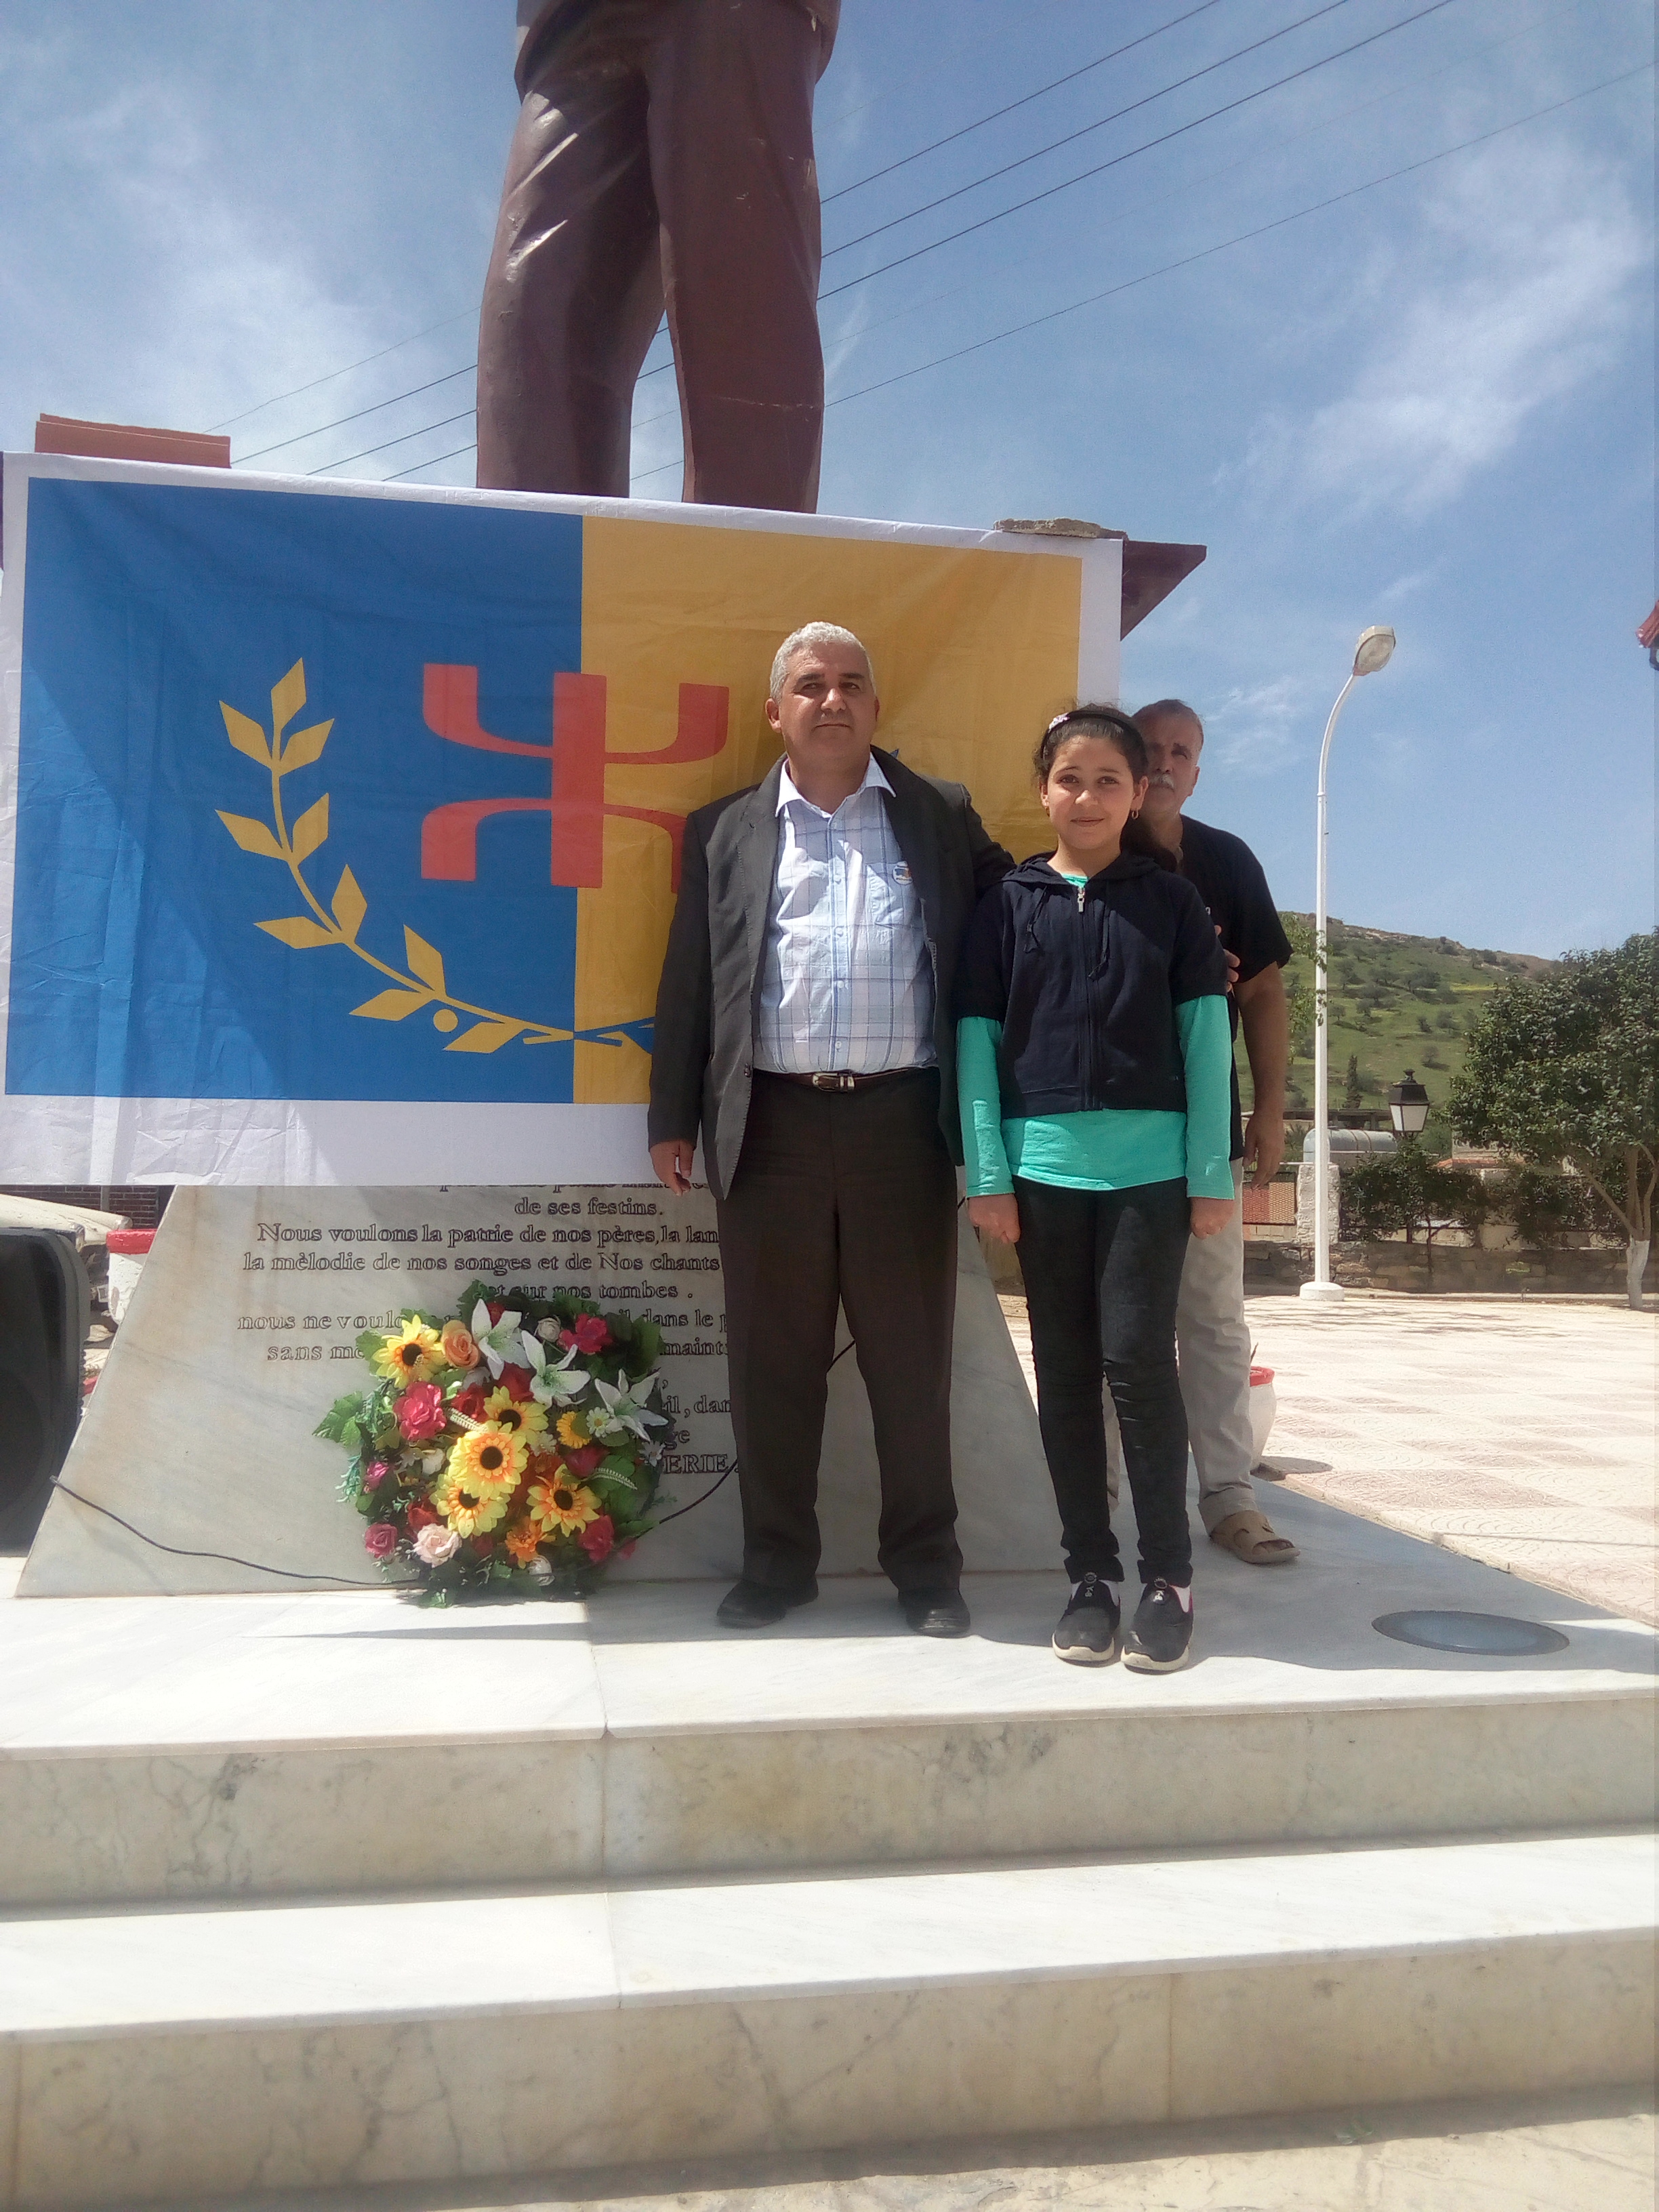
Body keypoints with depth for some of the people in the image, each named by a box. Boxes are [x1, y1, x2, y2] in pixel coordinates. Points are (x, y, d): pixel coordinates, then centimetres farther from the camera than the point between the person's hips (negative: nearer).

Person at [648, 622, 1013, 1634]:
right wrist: (676, 1117, 5)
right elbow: (690, 979, 10)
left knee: (912, 1354, 6)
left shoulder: (943, 817, 12)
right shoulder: (726, 830, 12)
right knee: (773, 1356, 7)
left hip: (901, 1121, 0)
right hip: (773, 1122, 1)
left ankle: (927, 1566, 20)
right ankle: (777, 1562, 21)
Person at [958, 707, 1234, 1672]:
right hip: (1042, 1167, 2)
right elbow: (977, 1038, 5)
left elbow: (1205, 1034, 3)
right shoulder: (1009, 904, 7)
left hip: (1150, 1165, -1)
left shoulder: (1171, 899, 6)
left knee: (1137, 1357, -5)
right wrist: (989, 1174, -2)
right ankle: (1092, 1573, 17)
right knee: (1065, 1371, 6)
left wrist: (1213, 1173, -2)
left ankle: (1170, 1576, 9)